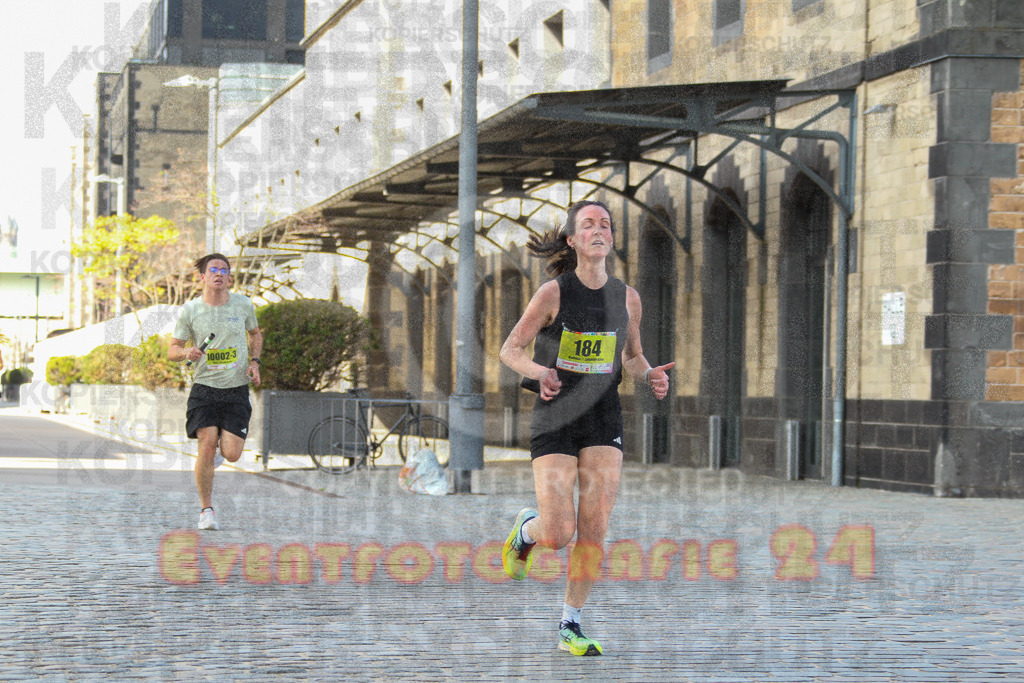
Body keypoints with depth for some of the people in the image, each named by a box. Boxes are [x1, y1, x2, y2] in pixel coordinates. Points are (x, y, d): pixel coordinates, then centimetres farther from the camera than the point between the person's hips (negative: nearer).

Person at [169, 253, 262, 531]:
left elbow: (255, 334, 21)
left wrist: (254, 362, 4)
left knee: (231, 454, -8)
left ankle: (220, 450, 31)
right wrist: (187, 353, -18)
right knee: (207, 447, -13)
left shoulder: (243, 305, 3)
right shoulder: (190, 310, -2)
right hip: (204, 389, -1)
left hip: (237, 391, 1)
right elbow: (172, 349, 5)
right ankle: (206, 510, 2)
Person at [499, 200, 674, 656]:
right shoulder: (553, 293, -8)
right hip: (555, 420, -3)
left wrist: (651, 376, -6)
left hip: (603, 421, 3)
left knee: (594, 530, -6)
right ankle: (526, 528, 28)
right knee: (558, 536, -9)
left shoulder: (627, 298, 3)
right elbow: (510, 350, -4)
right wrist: (539, 372, -25)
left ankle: (570, 626, 9)